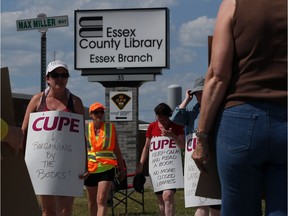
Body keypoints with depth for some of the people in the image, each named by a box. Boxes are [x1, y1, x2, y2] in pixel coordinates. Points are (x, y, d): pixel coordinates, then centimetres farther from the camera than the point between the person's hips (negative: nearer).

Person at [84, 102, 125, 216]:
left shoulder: (110, 128, 3)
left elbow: (116, 149, 10)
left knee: (101, 200, -14)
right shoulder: (85, 129, 3)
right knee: (92, 200, 15)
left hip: (106, 168, -2)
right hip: (90, 168, 2)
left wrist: (122, 168, 12)